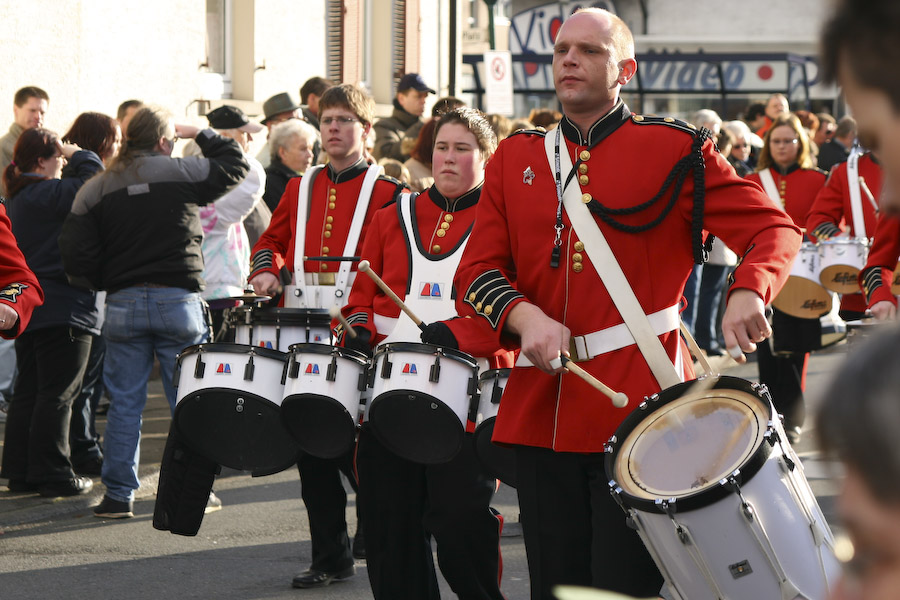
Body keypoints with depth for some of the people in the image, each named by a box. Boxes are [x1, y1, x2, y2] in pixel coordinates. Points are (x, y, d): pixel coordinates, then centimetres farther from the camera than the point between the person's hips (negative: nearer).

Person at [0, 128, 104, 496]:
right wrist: (78, 155, -3)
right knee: (58, 394, -5)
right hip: (62, 310, -9)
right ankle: (54, 475, -3)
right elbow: (94, 183, -17)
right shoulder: (47, 194, -16)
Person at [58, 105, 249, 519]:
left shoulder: (96, 190, 3)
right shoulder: (182, 173, -3)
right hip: (179, 299, -2)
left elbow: (75, 256, 0)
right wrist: (200, 135, 21)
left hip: (122, 304, 2)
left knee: (124, 403, 7)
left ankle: (119, 495, 6)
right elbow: (234, 166, 13)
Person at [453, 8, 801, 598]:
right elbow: (477, 272, 8)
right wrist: (524, 316, -14)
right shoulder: (514, 159, 13)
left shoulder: (675, 150, 2)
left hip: (640, 410, -4)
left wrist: (748, 293, -21)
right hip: (542, 410, 4)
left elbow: (776, 228, 0)